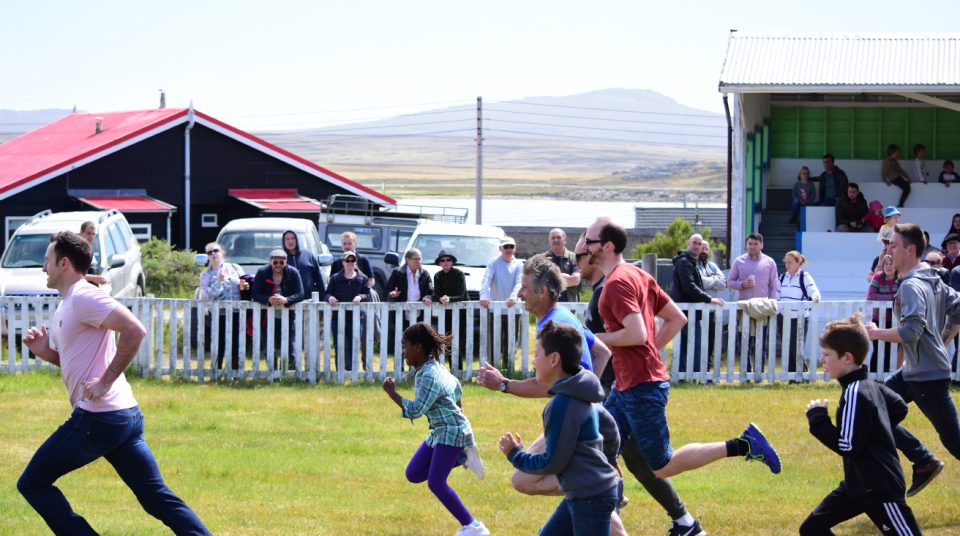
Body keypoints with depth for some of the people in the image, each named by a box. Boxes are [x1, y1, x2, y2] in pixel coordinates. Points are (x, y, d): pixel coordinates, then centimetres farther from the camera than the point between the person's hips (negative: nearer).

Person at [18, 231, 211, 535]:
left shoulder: (82, 297, -11)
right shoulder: (67, 305, 20)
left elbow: (135, 330, -22)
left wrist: (106, 381, -20)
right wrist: (45, 352, 11)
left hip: (97, 417, -10)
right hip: (126, 416, 10)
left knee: (32, 484, 2)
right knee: (159, 498, 5)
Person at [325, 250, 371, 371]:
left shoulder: (362, 279, 7)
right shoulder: (335, 278, 9)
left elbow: (368, 295, 0)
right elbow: (327, 294, 6)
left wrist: (360, 297, -22)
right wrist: (329, 297, -17)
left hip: (355, 319, 0)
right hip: (338, 318, 1)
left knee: (353, 348, 0)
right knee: (339, 349, 1)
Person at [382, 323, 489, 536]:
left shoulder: (429, 377, -23)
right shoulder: (434, 369, 7)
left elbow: (415, 411, -26)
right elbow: (455, 385, 23)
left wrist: (391, 392, -19)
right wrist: (457, 408, 32)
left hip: (452, 432, -10)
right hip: (439, 432, 10)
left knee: (436, 483, -12)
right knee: (413, 475, 7)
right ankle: (463, 458, 13)